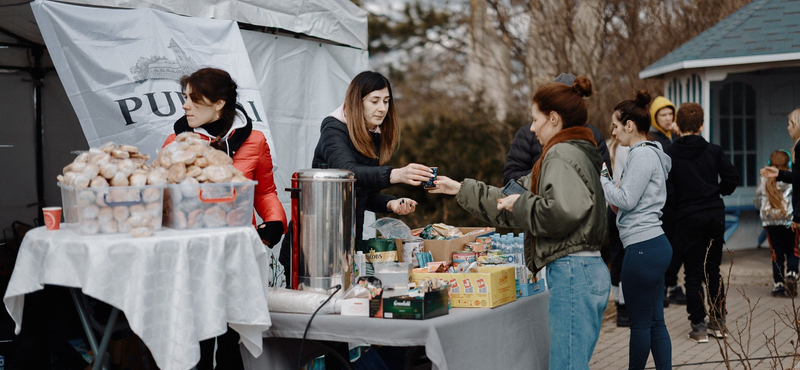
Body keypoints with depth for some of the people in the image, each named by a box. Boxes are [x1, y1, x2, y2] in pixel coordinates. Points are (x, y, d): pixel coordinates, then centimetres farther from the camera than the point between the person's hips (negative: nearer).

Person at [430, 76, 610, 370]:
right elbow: (512, 202, 27)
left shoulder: (562, 155, -11)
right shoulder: (578, 153, 22)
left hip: (573, 273, -11)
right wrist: (460, 189, 29)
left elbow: (561, 213, -29)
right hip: (590, 271, 11)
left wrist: (521, 204, -11)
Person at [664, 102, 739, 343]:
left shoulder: (669, 154, -9)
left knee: (693, 273, 4)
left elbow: (667, 190, -11)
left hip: (688, 217, -3)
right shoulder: (714, 151, 0)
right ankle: (718, 322, 19)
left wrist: (676, 210, 6)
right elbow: (732, 178, -2)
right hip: (715, 214, 3)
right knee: (713, 269, 14)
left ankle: (698, 326, 4)